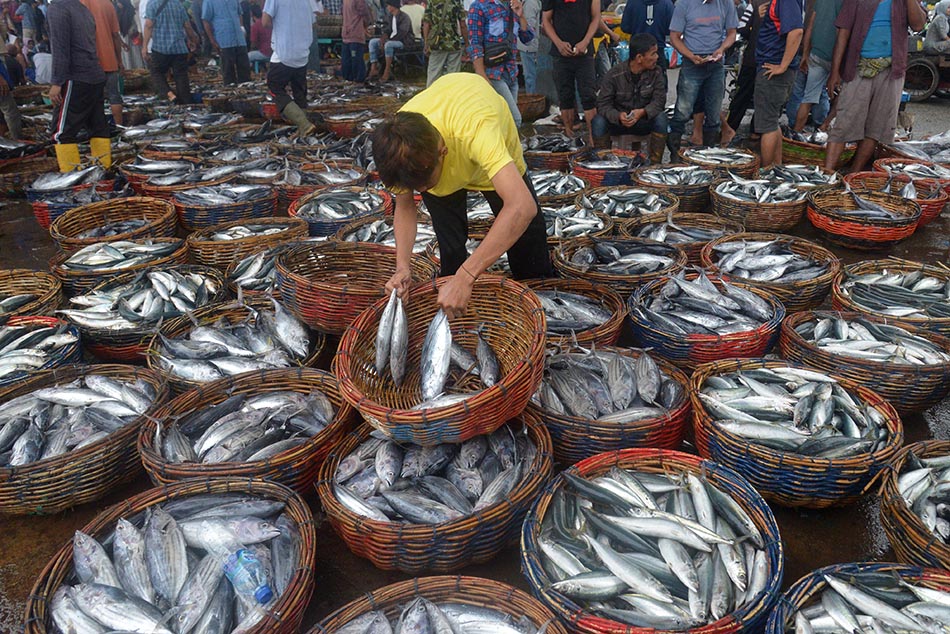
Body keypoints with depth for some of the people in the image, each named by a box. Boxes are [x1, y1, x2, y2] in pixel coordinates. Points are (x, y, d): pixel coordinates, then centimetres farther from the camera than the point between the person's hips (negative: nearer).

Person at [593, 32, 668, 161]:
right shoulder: (615, 74, -13)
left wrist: (643, 112, -36)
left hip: (644, 121, 1)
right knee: (599, 121, -30)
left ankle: (655, 163, -20)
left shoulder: (657, 73, -7)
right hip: (617, 120, -1)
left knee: (661, 118, -29)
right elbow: (603, 104, -17)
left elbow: (659, 101, -14)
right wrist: (618, 116, -38)